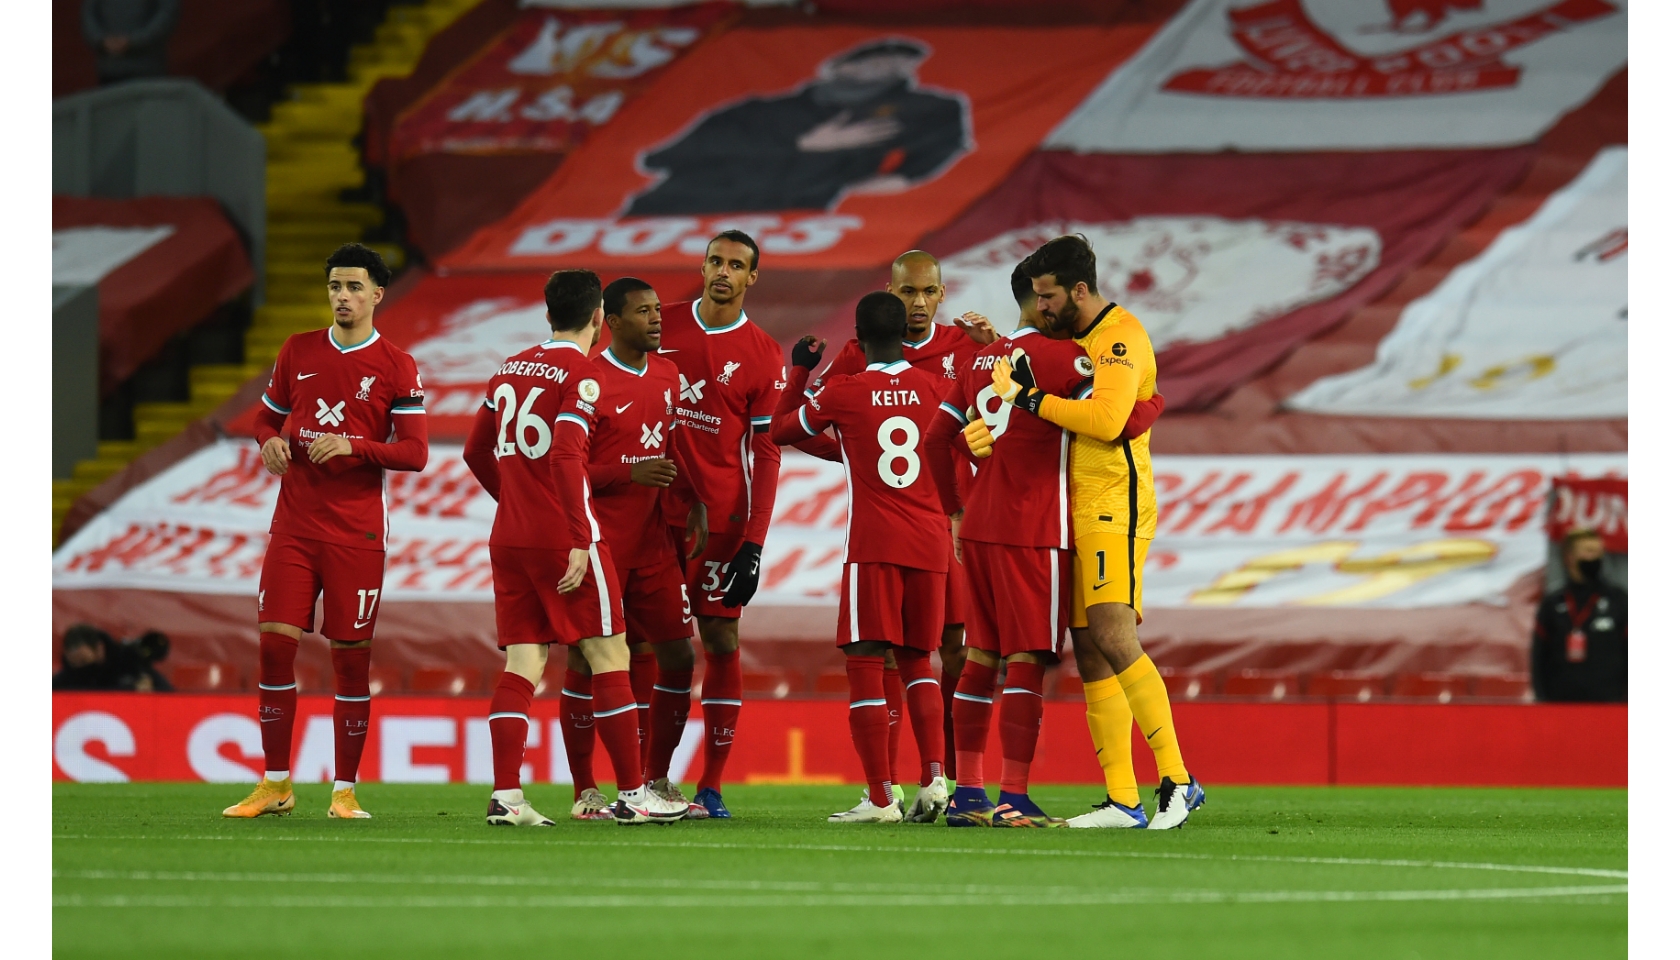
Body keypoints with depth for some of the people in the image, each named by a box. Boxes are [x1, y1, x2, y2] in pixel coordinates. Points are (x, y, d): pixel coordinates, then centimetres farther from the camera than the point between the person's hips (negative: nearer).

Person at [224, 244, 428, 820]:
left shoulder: (396, 368, -1)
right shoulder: (298, 352, 10)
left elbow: (414, 453, -6)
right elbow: (267, 416, 20)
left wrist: (353, 446, -20)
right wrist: (271, 441, -3)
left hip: (356, 532, -3)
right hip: (294, 527, 3)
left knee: (351, 656, -1)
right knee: (274, 644, -4)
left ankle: (345, 790, 7)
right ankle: (275, 786, 5)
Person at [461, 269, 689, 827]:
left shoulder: (511, 369, 13)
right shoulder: (581, 376, -8)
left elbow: (477, 453, 21)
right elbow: (566, 457, -20)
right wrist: (579, 542, -21)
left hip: (509, 537, 7)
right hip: (562, 538, -7)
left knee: (523, 661, 4)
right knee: (609, 656, 1)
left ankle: (505, 796, -6)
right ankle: (631, 795, 2)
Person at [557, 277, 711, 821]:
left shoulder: (667, 376, 11)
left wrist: (695, 510, 9)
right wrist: (632, 473, -22)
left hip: (652, 541, 7)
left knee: (678, 656, 5)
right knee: (584, 662, -2)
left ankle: (657, 781, 16)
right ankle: (585, 792, 4)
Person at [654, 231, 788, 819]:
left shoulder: (762, 357, 1)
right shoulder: (664, 329, 8)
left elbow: (766, 456, -1)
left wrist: (753, 544, -8)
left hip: (722, 517, -2)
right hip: (656, 511, 2)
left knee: (722, 643, -1)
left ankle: (711, 786, 2)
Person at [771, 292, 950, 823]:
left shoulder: (840, 394, -3)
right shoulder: (935, 389, 5)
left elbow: (782, 431, 14)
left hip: (873, 544, -4)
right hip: (930, 541, 4)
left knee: (865, 662, -2)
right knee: (917, 659, 16)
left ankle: (880, 797, -8)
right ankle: (934, 776, 0)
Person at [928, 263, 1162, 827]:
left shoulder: (982, 361, 15)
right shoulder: (1060, 357, -9)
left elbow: (937, 439, 18)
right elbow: (1123, 422, -17)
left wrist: (956, 511, 26)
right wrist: (1153, 402, 5)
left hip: (978, 528, 8)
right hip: (1032, 534, -8)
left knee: (981, 658, 11)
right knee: (1027, 662, -6)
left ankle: (967, 792, 13)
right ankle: (1013, 799, -10)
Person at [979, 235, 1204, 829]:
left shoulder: (1121, 337, -11)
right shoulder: (1072, 339, 19)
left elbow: (1106, 418, -25)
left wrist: (1031, 398, -18)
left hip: (1114, 507, -9)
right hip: (1077, 510, 9)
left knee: (1112, 636, -19)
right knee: (1089, 653, 4)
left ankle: (1177, 781, -18)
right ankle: (1122, 801, 4)